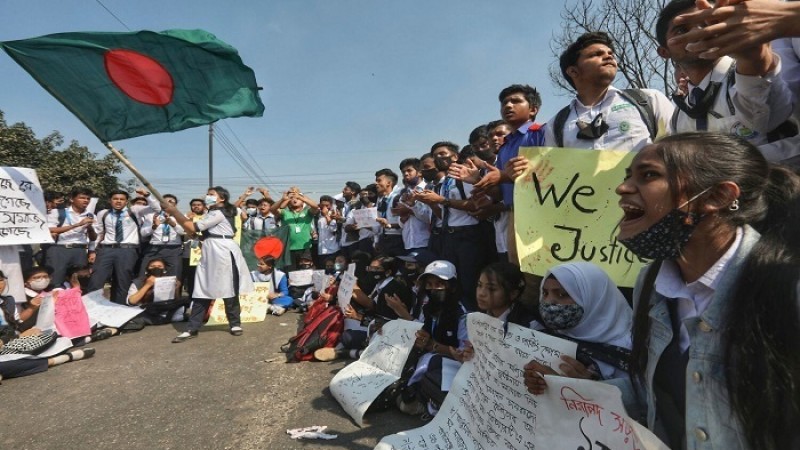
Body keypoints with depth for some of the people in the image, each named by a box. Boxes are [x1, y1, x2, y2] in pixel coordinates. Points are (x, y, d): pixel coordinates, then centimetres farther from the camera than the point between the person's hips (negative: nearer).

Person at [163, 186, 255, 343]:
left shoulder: (218, 213, -10)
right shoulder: (213, 213, 22)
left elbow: (193, 227, -14)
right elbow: (196, 232, 13)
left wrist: (174, 211, -7)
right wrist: (175, 215, 5)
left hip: (222, 252, -10)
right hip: (210, 253, 10)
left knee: (228, 290, 1)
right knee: (201, 291, 4)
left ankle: (235, 324, 14)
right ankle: (192, 329, 5)